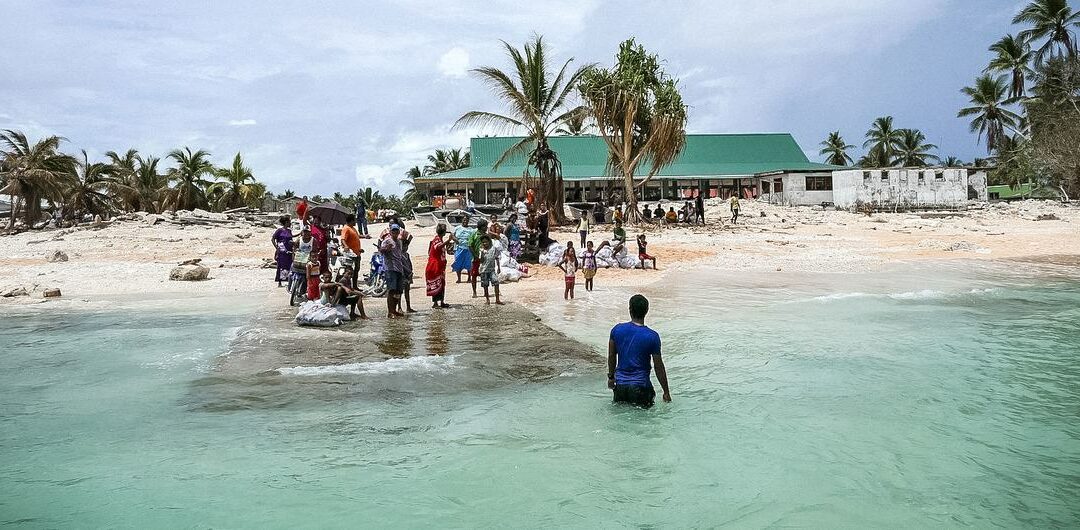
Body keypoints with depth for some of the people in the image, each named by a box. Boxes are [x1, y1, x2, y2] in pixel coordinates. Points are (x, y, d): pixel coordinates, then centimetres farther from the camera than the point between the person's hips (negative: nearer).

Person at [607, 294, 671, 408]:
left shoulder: (617, 330, -3)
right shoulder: (652, 337, -12)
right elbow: (659, 367, -6)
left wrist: (611, 377, 24)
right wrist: (666, 392, 3)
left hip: (620, 384, 3)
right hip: (640, 386, -3)